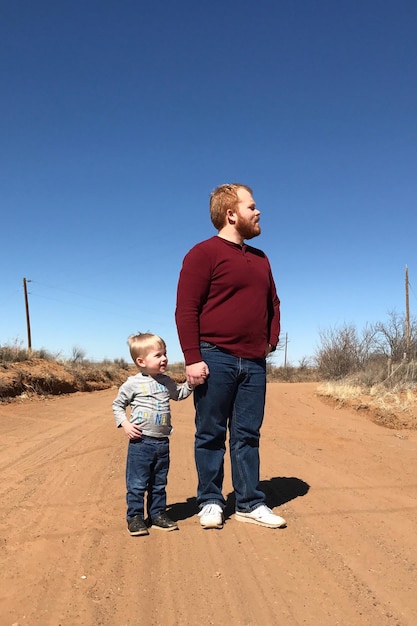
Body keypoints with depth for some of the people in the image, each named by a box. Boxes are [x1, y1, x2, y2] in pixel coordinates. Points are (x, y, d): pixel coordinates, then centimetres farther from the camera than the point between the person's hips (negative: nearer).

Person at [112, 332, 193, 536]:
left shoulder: (166, 382, 8)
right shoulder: (133, 384, -8)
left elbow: (179, 394, 27)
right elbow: (117, 405, 2)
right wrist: (124, 424, -11)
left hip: (162, 442, 5)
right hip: (140, 442, -5)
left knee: (159, 483, 15)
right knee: (137, 483, 2)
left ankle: (157, 514, 28)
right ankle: (135, 516, 15)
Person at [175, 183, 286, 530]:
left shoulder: (260, 259, 17)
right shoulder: (203, 253, -5)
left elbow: (273, 304, 24)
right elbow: (186, 310, -11)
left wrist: (271, 341, 10)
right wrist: (193, 359, -16)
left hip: (254, 362, 6)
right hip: (215, 359, -6)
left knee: (248, 435, 11)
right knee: (211, 434, 6)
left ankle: (251, 503, 21)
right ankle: (210, 502, 19)